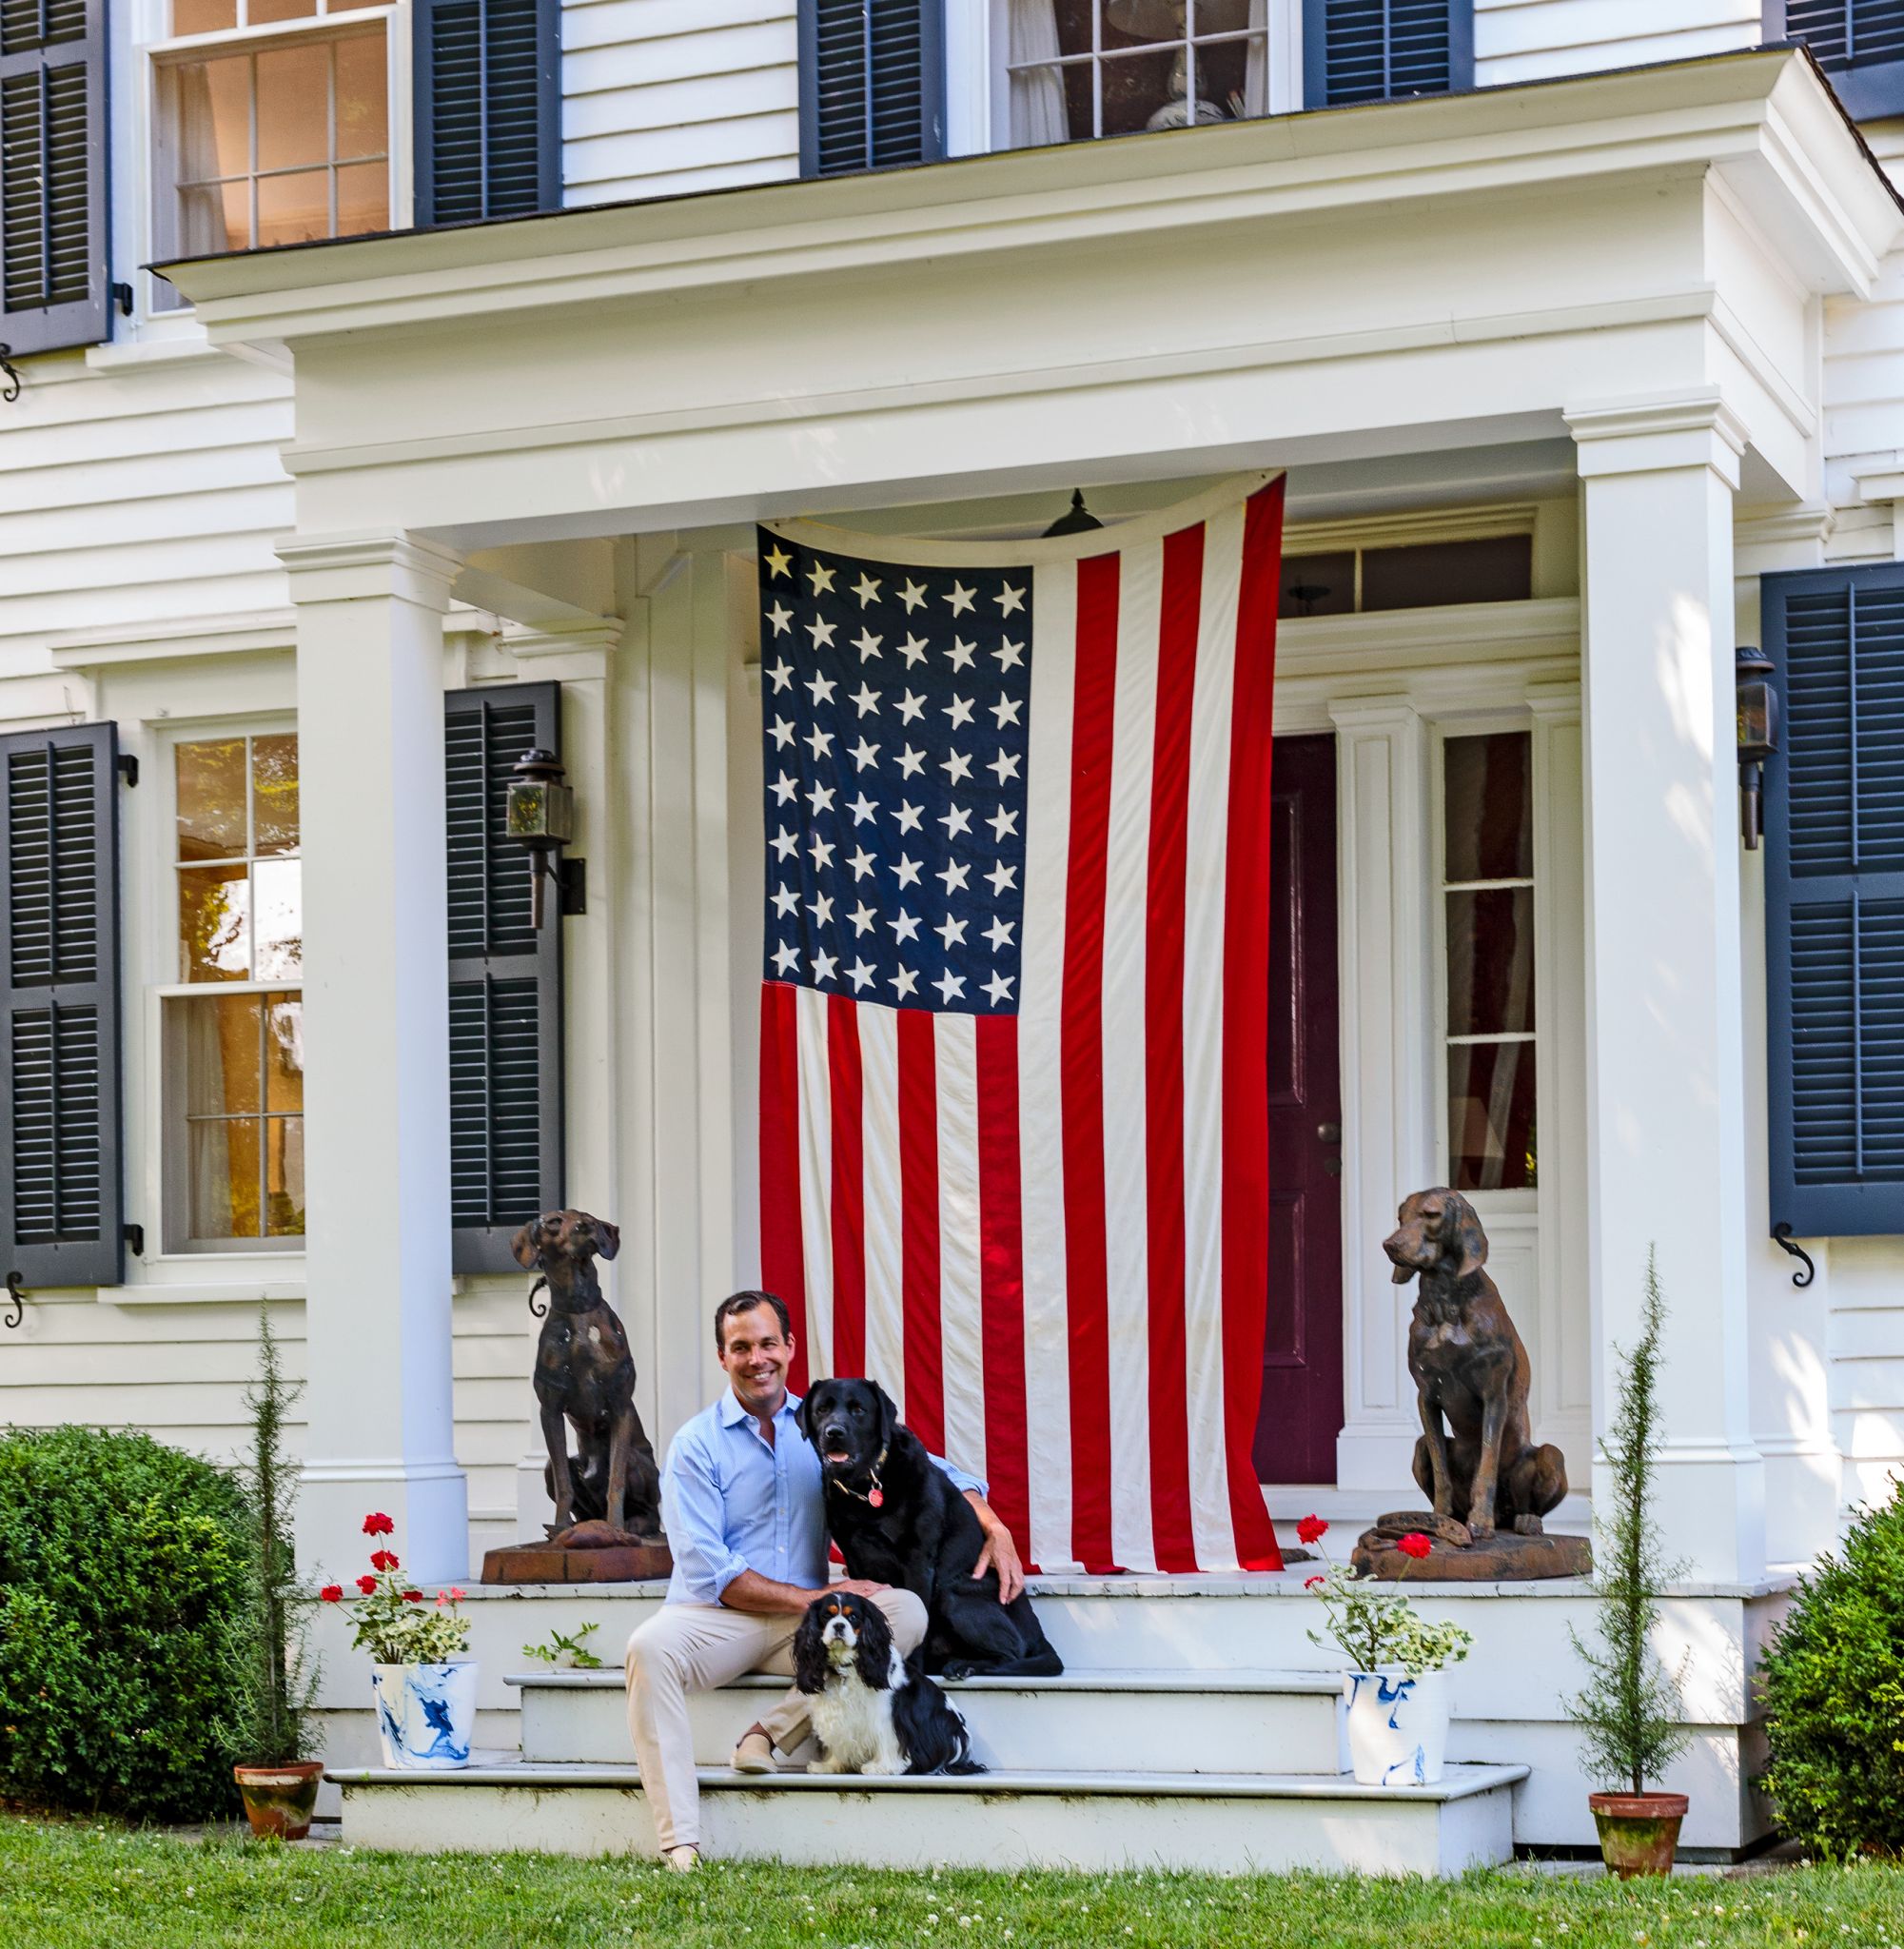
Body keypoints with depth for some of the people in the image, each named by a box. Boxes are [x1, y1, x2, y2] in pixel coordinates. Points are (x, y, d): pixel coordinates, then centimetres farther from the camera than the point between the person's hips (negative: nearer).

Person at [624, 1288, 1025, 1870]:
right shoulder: (696, 1446, -1)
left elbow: (931, 1471, 13)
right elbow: (708, 1571, -10)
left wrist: (994, 1529, -6)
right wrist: (817, 1598, -16)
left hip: (804, 1626, 3)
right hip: (718, 1619, -3)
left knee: (907, 1611, -23)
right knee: (650, 1647, -35)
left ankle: (773, 1731, -19)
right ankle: (680, 1844, -36)